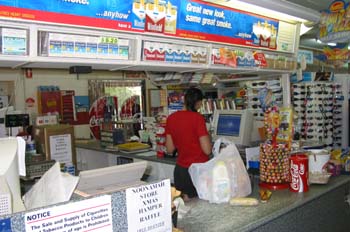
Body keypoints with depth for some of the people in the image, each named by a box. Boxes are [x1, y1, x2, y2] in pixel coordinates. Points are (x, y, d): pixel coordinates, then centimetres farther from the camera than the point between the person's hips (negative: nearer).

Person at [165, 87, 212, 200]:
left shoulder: (171, 118, 1)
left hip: (180, 169, 5)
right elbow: (207, 150, -15)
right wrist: (207, 137, 3)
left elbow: (169, 149, 6)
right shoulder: (197, 118, -15)